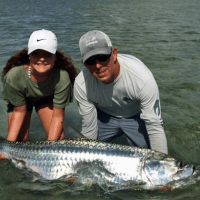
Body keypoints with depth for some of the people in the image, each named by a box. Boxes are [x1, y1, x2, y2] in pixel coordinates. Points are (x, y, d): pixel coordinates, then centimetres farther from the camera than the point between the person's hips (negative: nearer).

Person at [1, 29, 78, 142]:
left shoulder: (62, 77, -38)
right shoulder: (14, 77, -37)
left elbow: (58, 117, -28)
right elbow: (19, 111, -21)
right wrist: (9, 145, -26)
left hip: (47, 98, 0)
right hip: (20, 101, 0)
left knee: (58, 137, -13)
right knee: (19, 140, -7)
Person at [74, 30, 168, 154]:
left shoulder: (143, 79, -37)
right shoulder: (81, 84, -27)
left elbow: (155, 127, -28)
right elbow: (89, 128, -15)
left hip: (136, 116, -2)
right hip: (103, 115, 3)